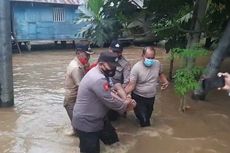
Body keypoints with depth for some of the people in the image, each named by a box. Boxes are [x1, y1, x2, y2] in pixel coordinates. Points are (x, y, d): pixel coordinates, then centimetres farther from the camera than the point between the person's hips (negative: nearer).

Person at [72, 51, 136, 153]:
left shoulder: (97, 73, 6)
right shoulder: (98, 79, -29)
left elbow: (109, 94, 12)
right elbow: (110, 101, -24)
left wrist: (125, 102, -1)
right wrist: (126, 105, -5)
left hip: (95, 119, 11)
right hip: (86, 123, -11)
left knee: (113, 141, 19)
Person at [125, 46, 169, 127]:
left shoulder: (157, 63, -9)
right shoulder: (136, 67, -25)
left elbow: (160, 73, 14)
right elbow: (131, 85, -23)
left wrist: (165, 81, -4)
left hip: (151, 97, 5)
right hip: (139, 98, -5)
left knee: (147, 117, 25)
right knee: (144, 121, -6)